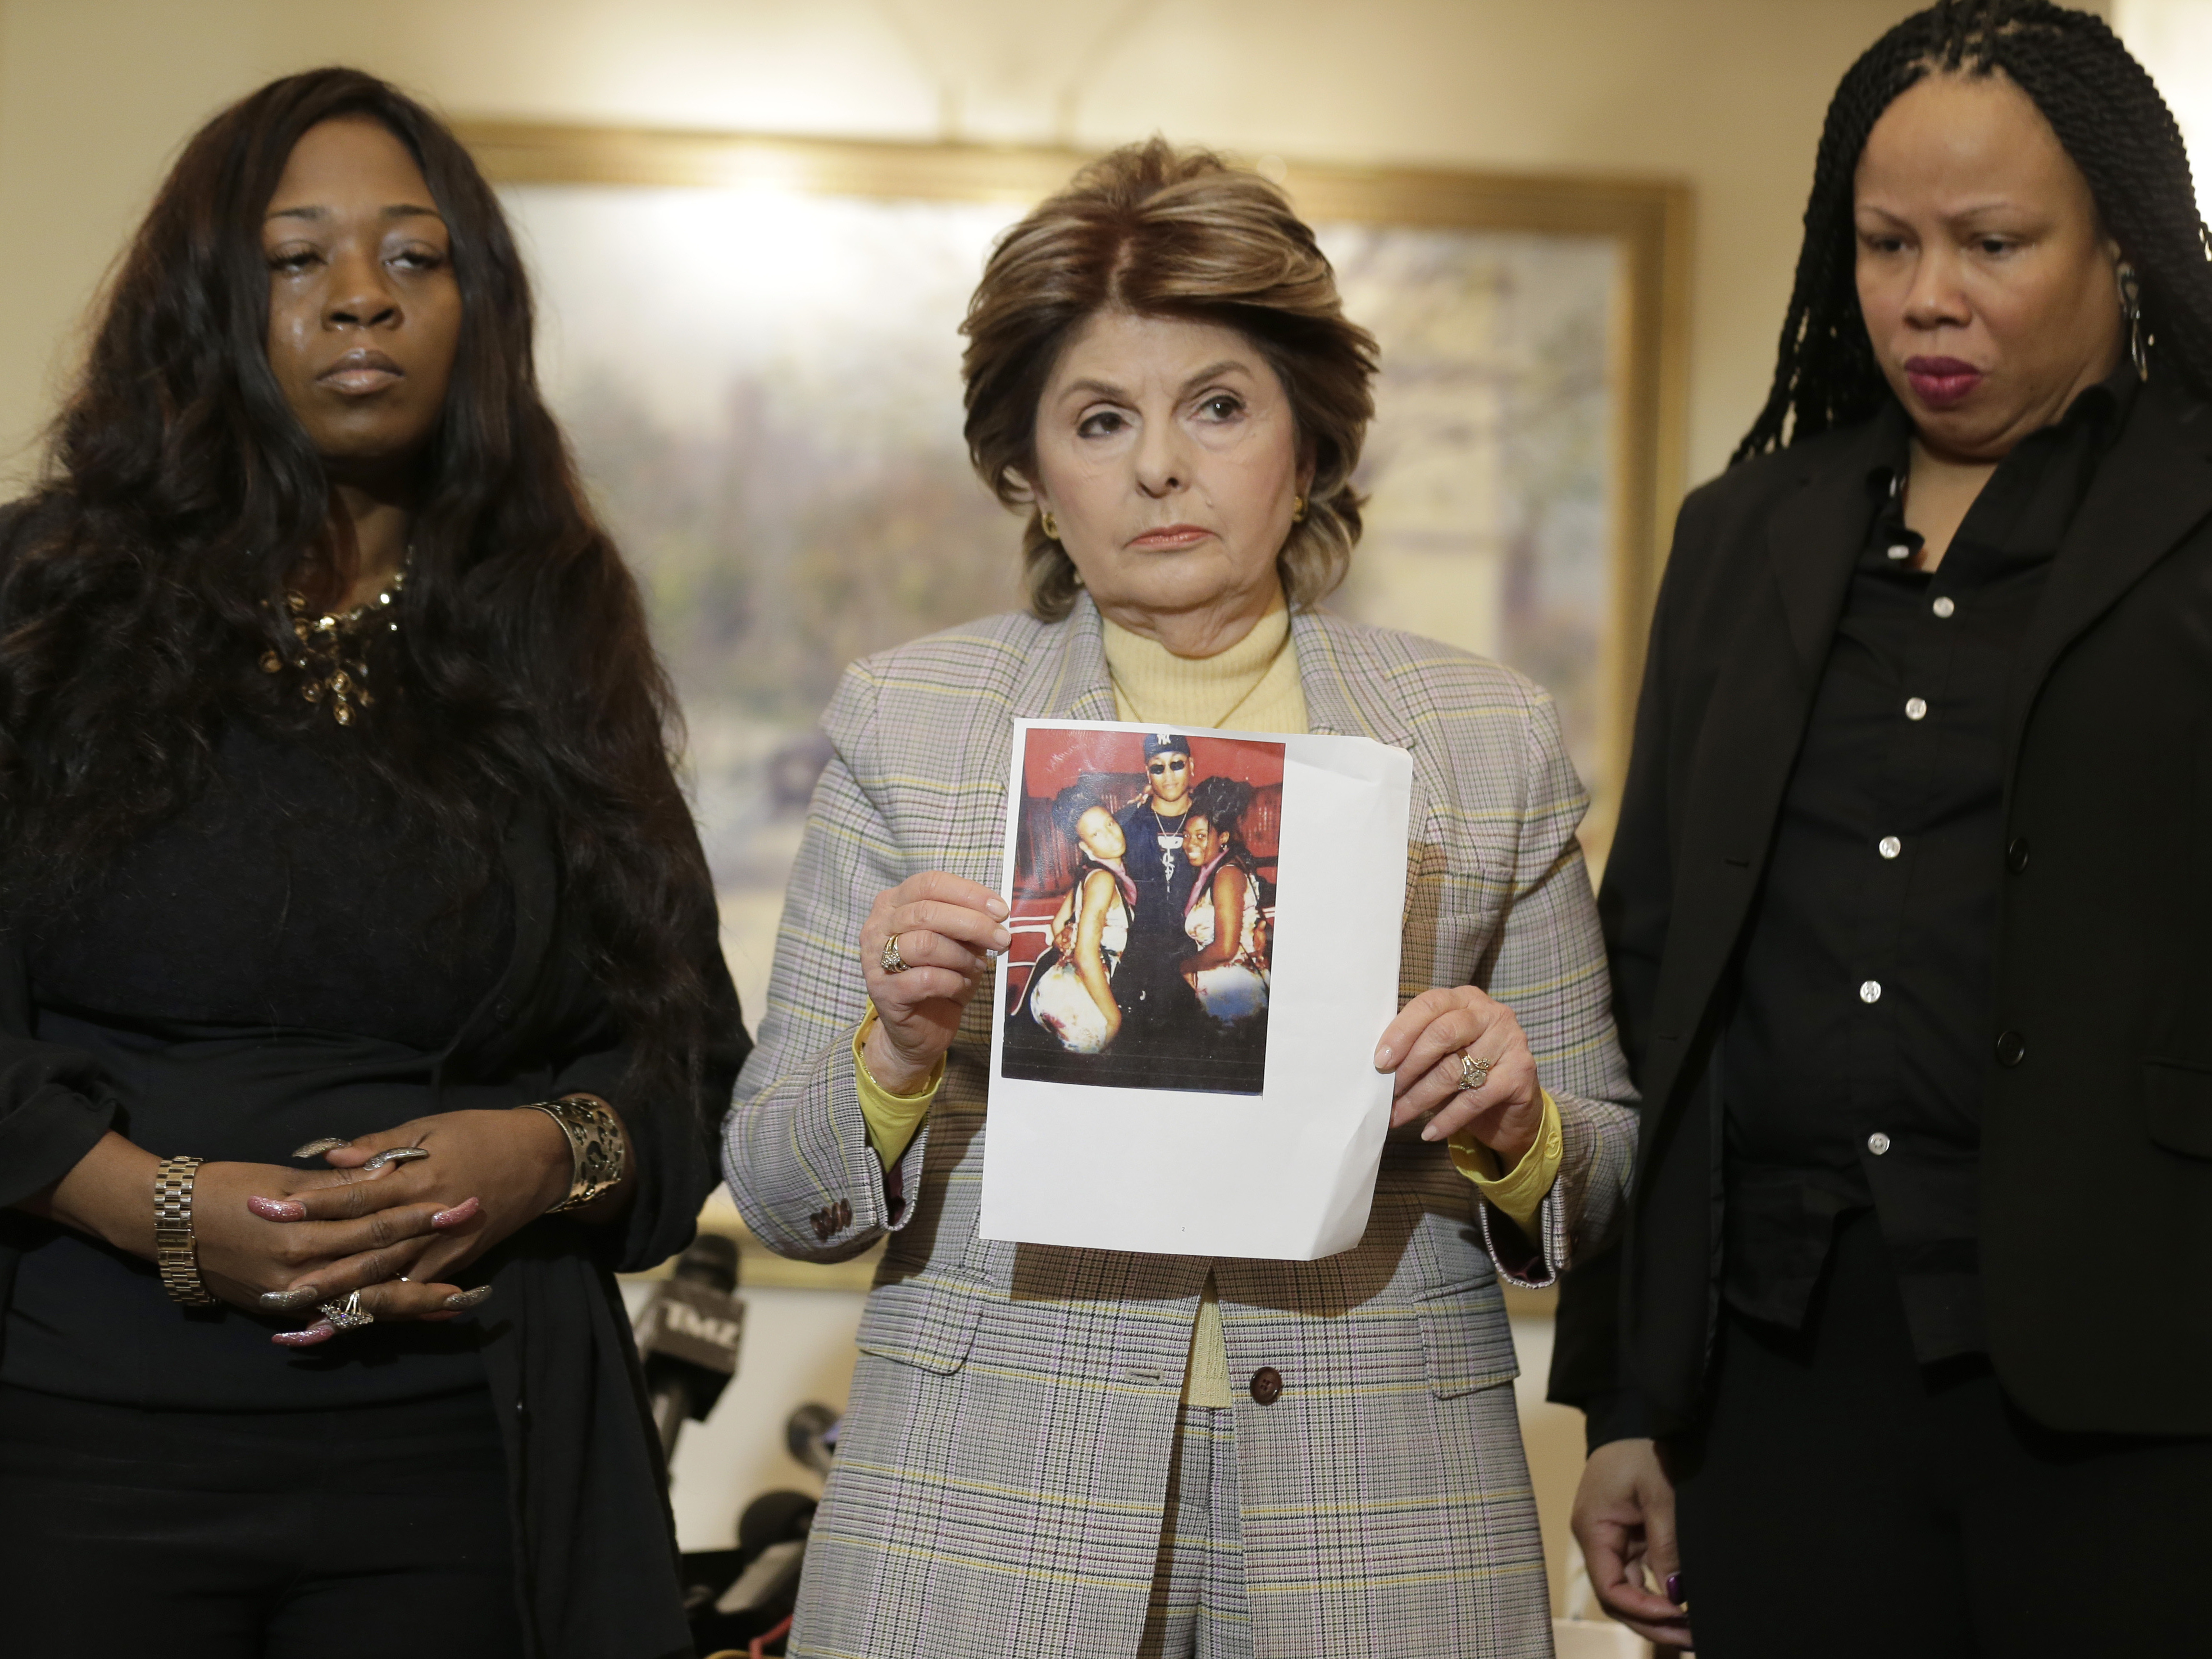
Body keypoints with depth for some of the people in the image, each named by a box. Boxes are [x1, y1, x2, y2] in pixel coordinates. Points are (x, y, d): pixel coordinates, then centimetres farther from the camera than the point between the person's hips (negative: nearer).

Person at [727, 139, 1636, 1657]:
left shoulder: (1495, 740, 4)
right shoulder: (904, 721, 3)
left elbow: (1600, 1193, 9)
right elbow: (779, 1196, 3)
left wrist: (1514, 1126, -12)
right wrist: (898, 1052, -16)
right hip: (987, 1525, 0)